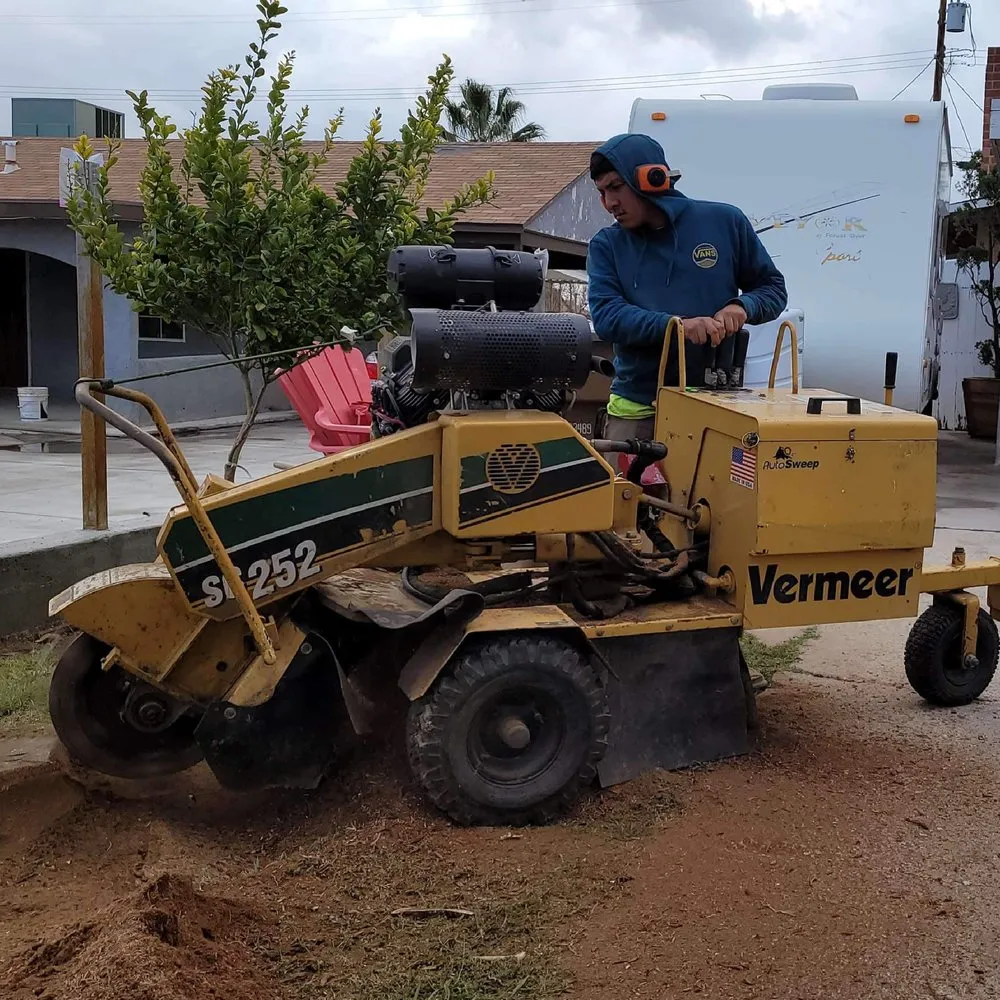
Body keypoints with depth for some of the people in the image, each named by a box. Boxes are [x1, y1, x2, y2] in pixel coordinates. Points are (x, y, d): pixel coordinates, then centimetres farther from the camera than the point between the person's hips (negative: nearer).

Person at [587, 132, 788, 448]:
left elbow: (773, 288, 11)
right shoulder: (606, 245, 4)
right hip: (636, 410, 1)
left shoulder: (724, 221, 2)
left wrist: (743, 307, -12)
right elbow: (605, 316, -10)